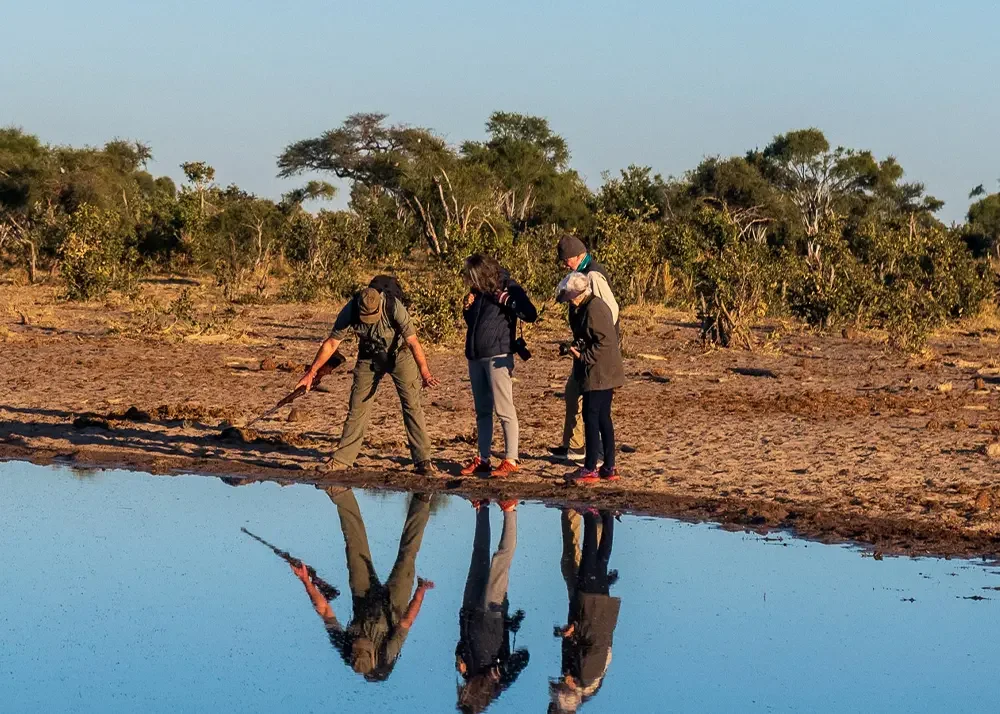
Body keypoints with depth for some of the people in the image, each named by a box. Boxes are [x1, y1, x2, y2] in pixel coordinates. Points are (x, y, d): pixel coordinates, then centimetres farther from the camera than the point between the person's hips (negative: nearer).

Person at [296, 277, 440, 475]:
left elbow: (412, 341, -33)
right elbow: (331, 343, -15)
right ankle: (342, 459, 6)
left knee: (411, 404, -9)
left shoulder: (394, 307, -33)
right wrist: (311, 373, -15)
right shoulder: (350, 312, -24)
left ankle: (423, 461, -6)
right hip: (369, 357, 2)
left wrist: (425, 373, -41)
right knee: (358, 405, -1)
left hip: (398, 354, -2)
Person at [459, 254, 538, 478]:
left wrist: (507, 300, -23)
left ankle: (510, 460, -6)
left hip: (498, 357, -8)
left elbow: (531, 315, -16)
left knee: (504, 410, -8)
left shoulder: (508, 289, -7)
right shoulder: (479, 292, 13)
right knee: (482, 411, 11)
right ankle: (483, 459, 17)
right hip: (476, 357, 8)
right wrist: (467, 307, 6)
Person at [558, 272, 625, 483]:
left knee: (591, 417, -6)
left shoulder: (594, 309, -18)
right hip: (603, 374, 10)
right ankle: (609, 468, 16)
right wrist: (577, 348, 8)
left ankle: (590, 469, -2)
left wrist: (583, 356, -17)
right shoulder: (583, 308, 14)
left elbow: (604, 343, -22)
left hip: (599, 374, -10)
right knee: (603, 418, 12)